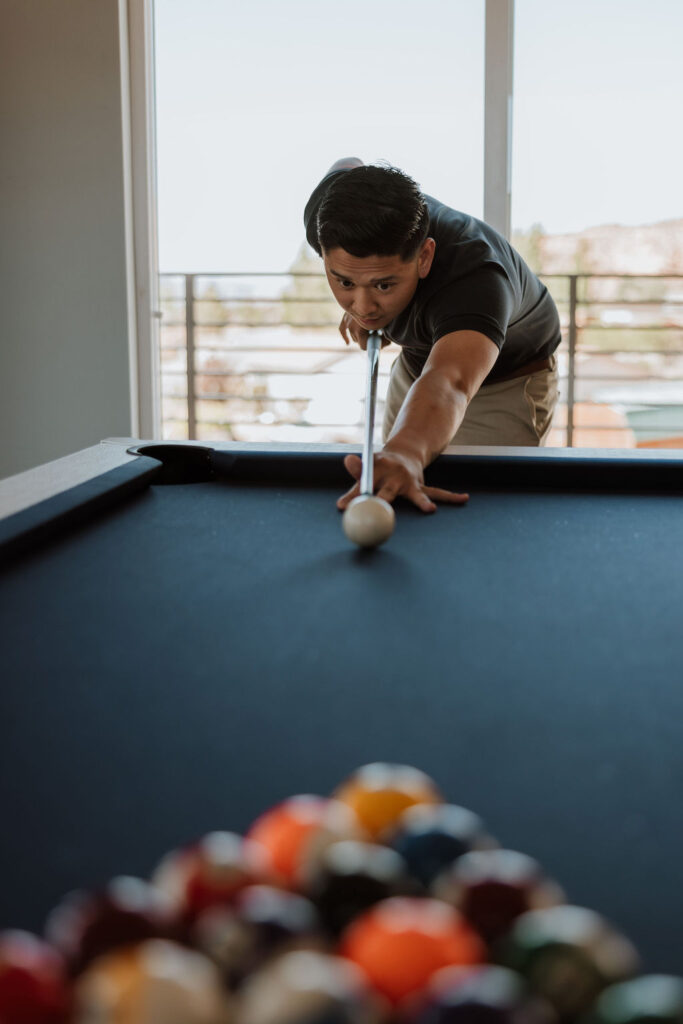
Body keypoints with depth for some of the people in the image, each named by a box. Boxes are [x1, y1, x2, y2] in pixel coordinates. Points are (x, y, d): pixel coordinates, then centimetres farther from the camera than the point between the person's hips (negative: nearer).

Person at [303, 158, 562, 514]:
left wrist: (407, 452, -91)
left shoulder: (474, 278, -47)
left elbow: (447, 384, -68)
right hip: (415, 360, 6)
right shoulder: (326, 215, -29)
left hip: (508, 383, -6)